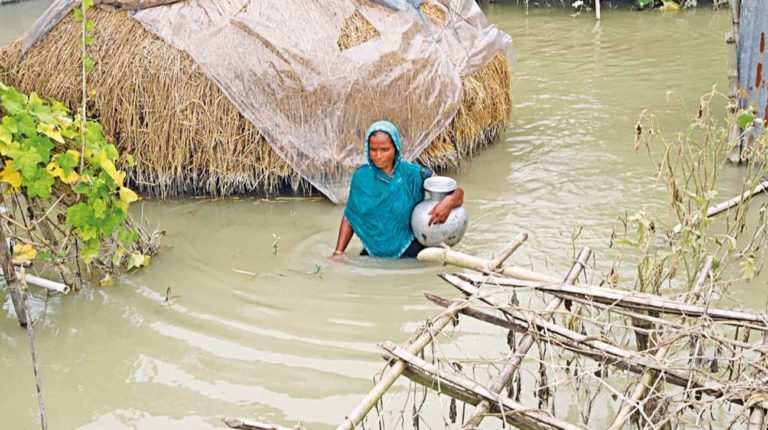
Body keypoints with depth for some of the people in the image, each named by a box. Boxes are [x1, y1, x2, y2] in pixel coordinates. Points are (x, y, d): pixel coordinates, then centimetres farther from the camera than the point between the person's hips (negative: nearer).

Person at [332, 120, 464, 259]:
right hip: (373, 255, 2)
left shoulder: (413, 174, -8)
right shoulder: (361, 177, 0)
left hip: (410, 255, -2)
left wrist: (449, 201, -31)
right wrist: (338, 252, -3)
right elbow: (350, 217, 8)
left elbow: (458, 192, -8)